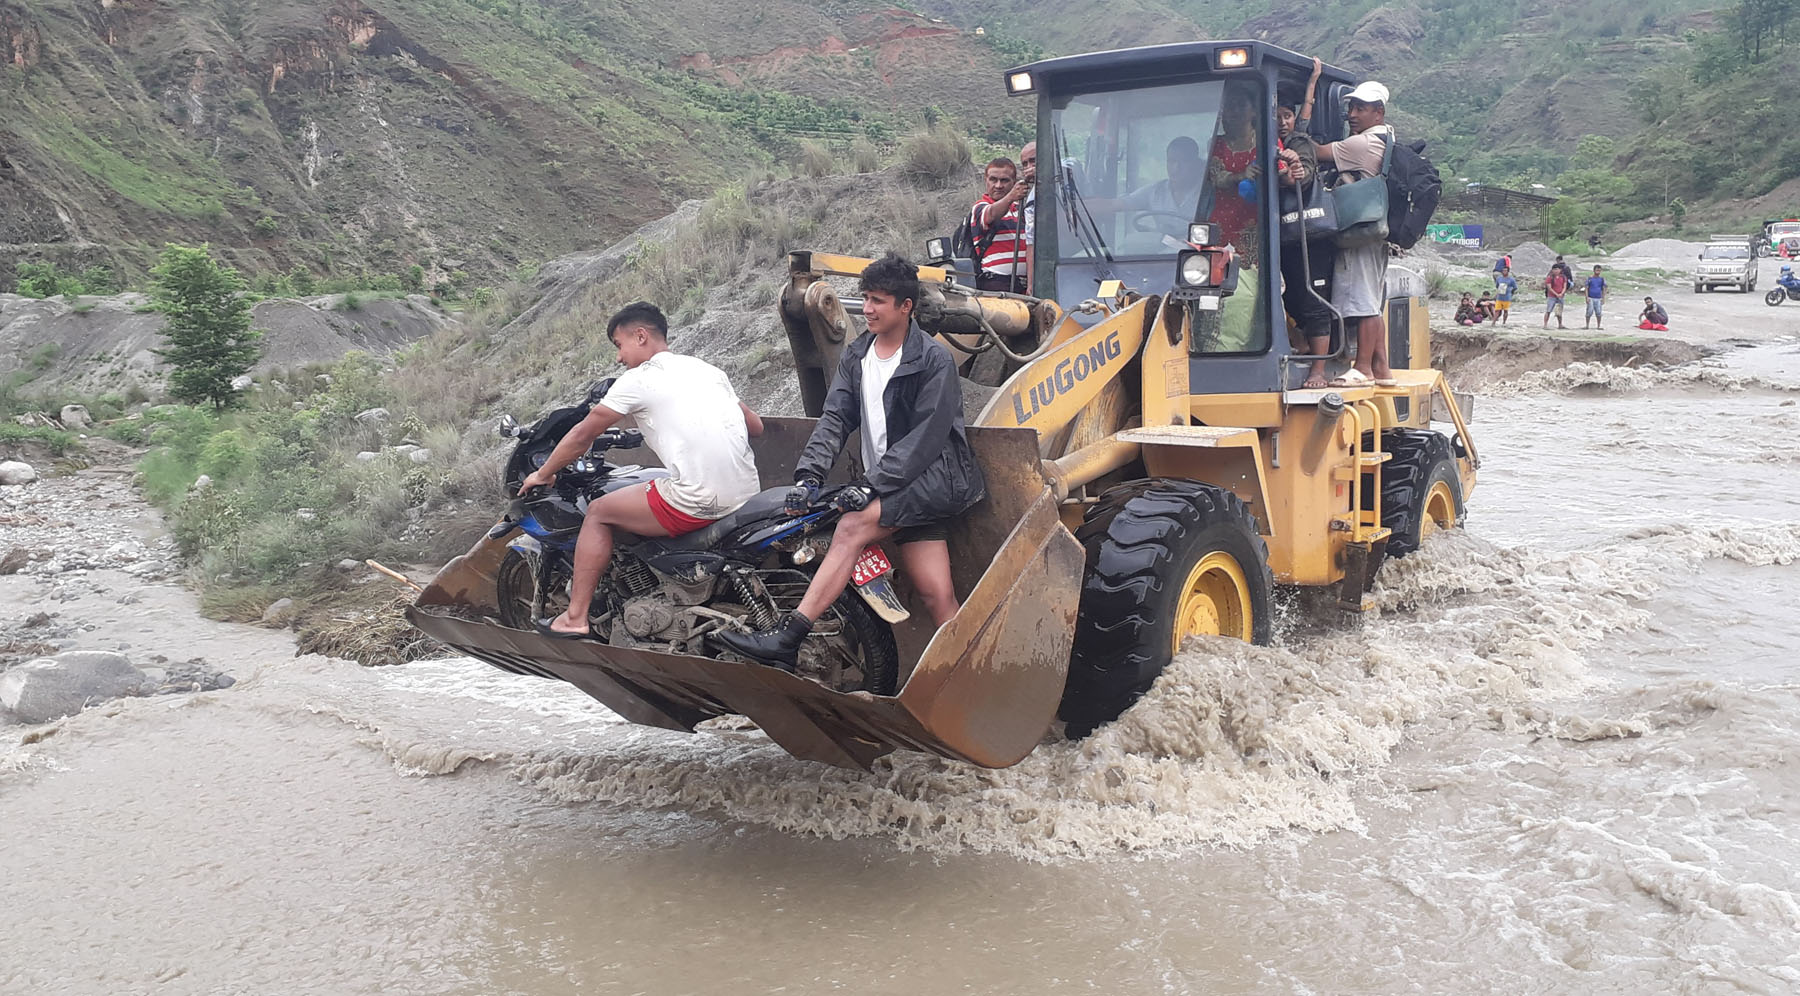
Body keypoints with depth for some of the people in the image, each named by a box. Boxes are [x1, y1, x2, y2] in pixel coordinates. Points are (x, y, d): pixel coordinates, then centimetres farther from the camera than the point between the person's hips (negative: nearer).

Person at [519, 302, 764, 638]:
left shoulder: (638, 380, -1)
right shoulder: (706, 368, 17)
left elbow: (583, 435, 6)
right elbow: (755, 425, 21)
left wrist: (542, 474, 20)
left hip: (699, 503, -7)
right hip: (747, 494, 8)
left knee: (597, 512, 11)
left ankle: (576, 617, 12)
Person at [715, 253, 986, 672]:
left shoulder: (934, 361, -7)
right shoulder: (856, 357, 13)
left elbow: (927, 435, -14)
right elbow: (835, 417, 4)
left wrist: (872, 484, -21)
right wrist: (808, 474, -12)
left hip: (935, 476, -6)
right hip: (894, 488, 6)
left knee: (853, 526, -26)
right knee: (938, 597, -1)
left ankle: (786, 641, -29)